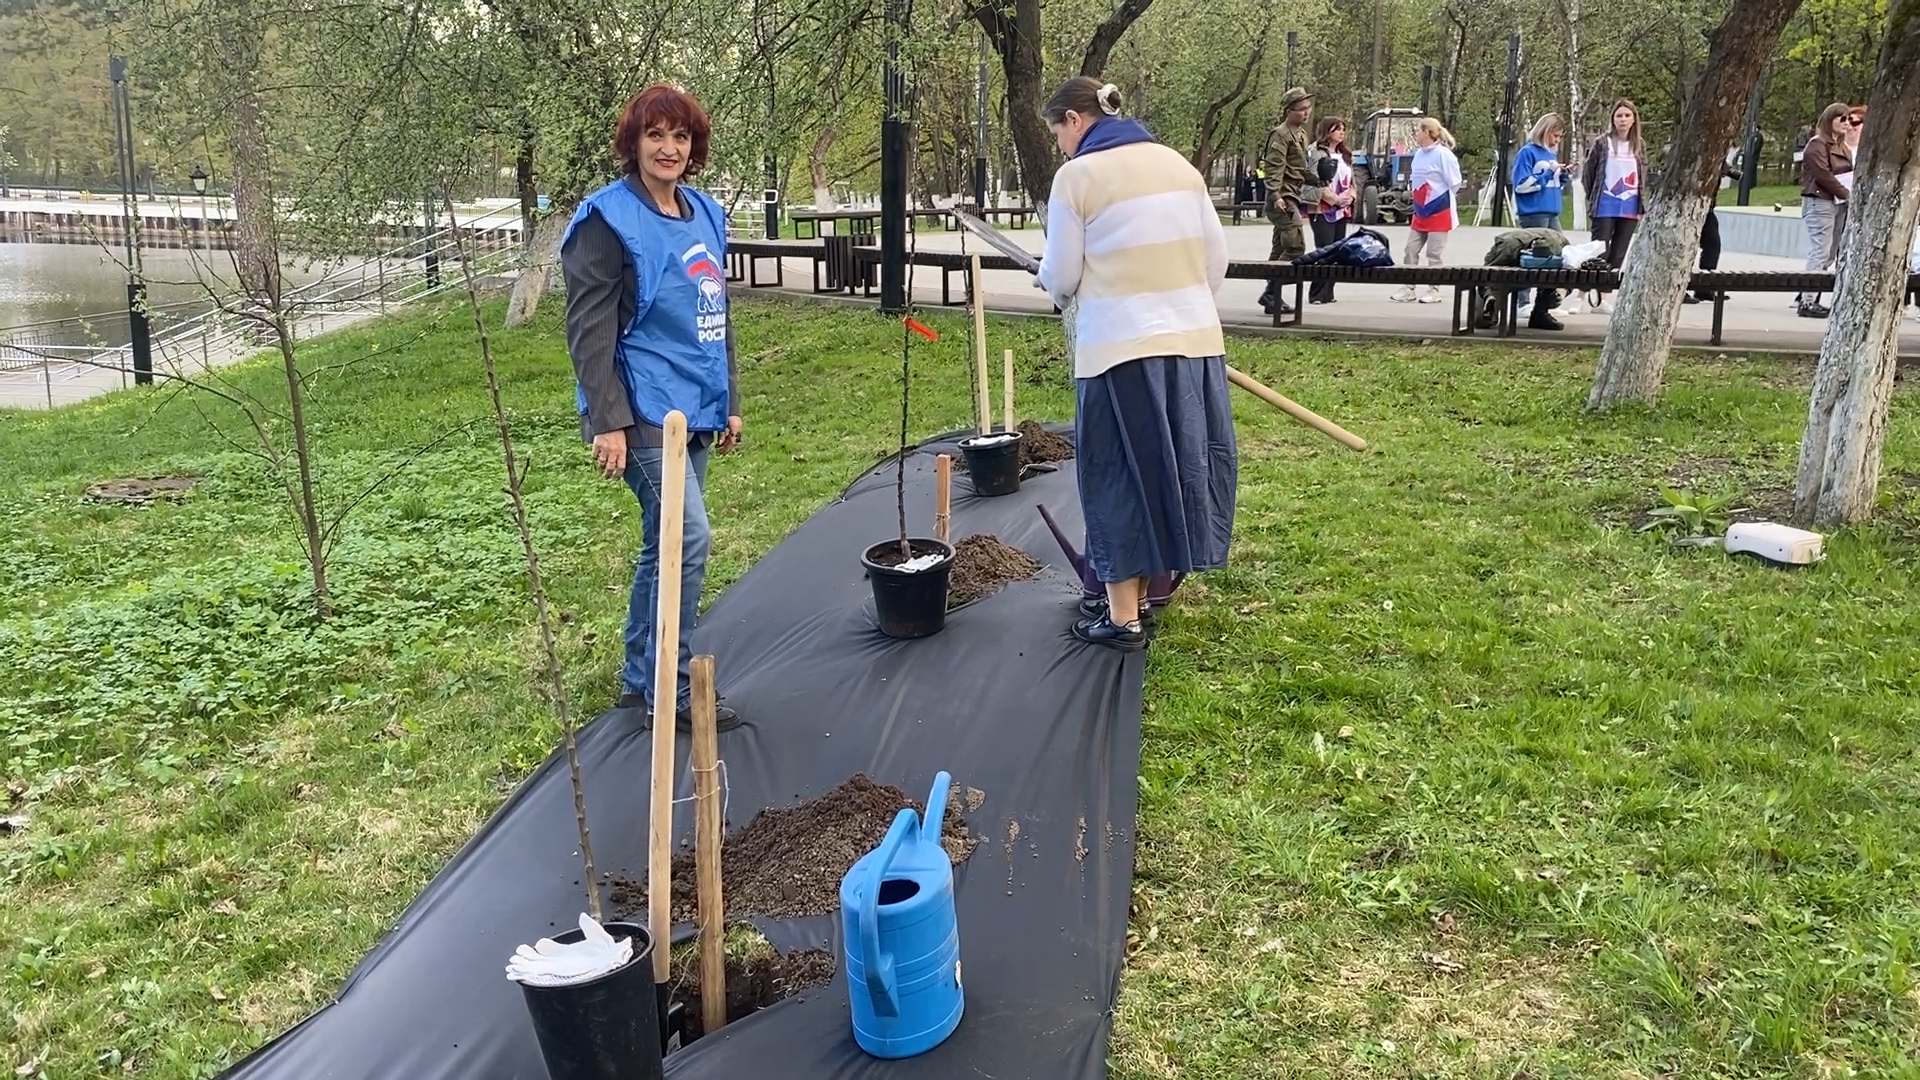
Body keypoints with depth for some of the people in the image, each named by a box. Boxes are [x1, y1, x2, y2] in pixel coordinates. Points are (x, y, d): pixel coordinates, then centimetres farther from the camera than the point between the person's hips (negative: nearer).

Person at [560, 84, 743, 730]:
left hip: (693, 410, 8)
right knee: (690, 538, -14)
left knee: (664, 544, 12)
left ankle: (639, 681, 24)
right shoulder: (610, 219, -10)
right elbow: (589, 329, -13)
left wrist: (729, 402, 18)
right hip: (644, 411, -8)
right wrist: (607, 422, -19)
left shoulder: (705, 215, 13)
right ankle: (673, 691, -2)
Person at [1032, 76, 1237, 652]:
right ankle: (1140, 592, 27)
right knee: (1173, 466, 14)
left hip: (1121, 345, -6)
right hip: (1195, 339, 6)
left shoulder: (1077, 176, -6)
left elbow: (1061, 278, -4)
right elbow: (1216, 255, 12)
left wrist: (1048, 279, 18)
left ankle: (1122, 616, 9)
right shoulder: (1176, 163, 12)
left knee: (1119, 474, 4)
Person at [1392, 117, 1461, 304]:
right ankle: (1408, 289, 10)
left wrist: (1439, 199, -1)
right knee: (1411, 249, 6)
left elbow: (1454, 183, -10)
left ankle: (1433, 291, 7)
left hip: (1439, 212, -8)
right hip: (1420, 211, 8)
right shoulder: (1419, 154, 8)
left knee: (1434, 253, -1)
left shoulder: (1443, 154, -14)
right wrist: (1420, 199, 8)